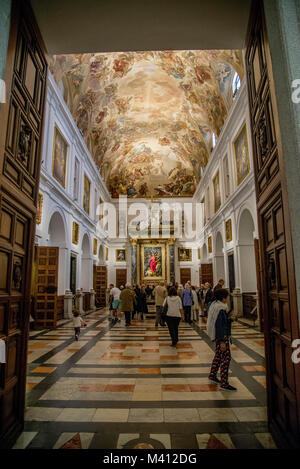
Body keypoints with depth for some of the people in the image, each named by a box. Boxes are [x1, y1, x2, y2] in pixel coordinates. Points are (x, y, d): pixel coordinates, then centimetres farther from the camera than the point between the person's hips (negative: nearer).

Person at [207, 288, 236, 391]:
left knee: (219, 355, 21)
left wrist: (228, 316, 5)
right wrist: (222, 341, -24)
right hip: (222, 336, -10)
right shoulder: (220, 309, -22)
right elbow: (219, 325, -24)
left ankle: (212, 375, 35)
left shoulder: (216, 305, 8)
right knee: (226, 357, -6)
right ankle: (224, 383, -2)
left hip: (218, 336, 10)